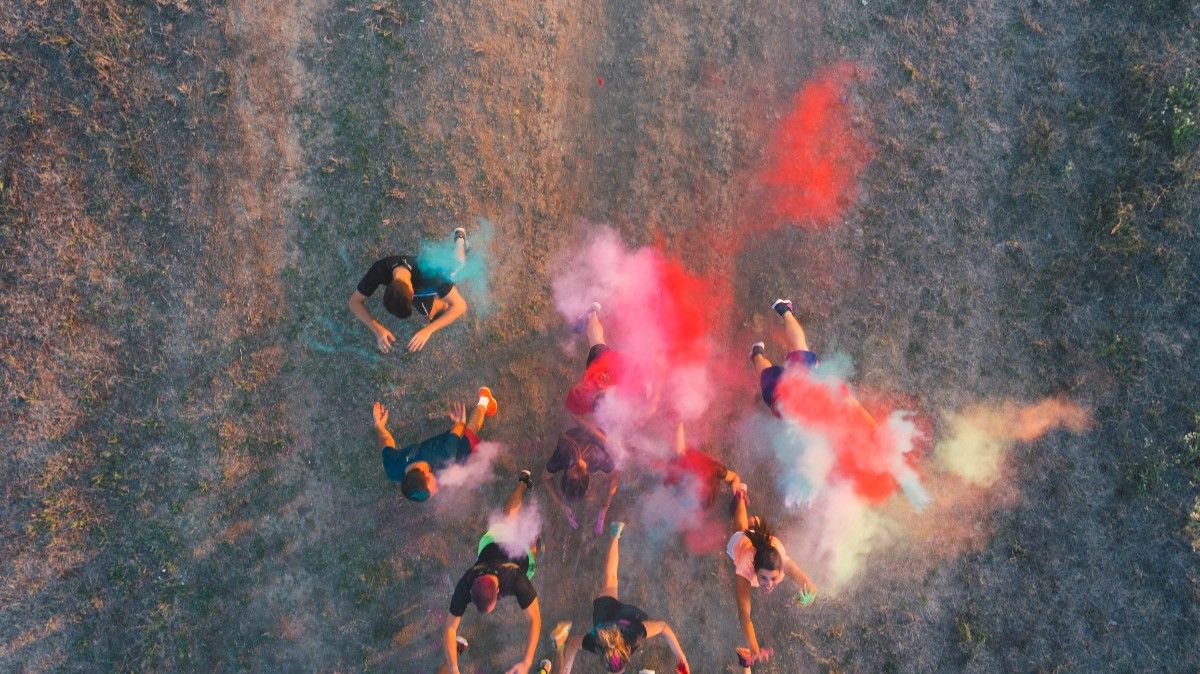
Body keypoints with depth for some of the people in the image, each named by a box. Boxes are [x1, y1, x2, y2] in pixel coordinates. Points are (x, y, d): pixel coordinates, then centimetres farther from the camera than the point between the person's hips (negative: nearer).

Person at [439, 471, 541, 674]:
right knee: (507, 520, 36)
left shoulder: (518, 582, -50)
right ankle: (522, 483, 57)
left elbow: (535, 619, -42)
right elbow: (450, 628, -35)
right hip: (491, 541, 4)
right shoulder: (464, 586, -44)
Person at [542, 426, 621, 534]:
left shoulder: (600, 457, -45)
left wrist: (602, 512, -27)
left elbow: (615, 475, -23)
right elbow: (546, 477, -20)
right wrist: (564, 508, -22)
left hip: (594, 436, -1)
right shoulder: (559, 459, -43)